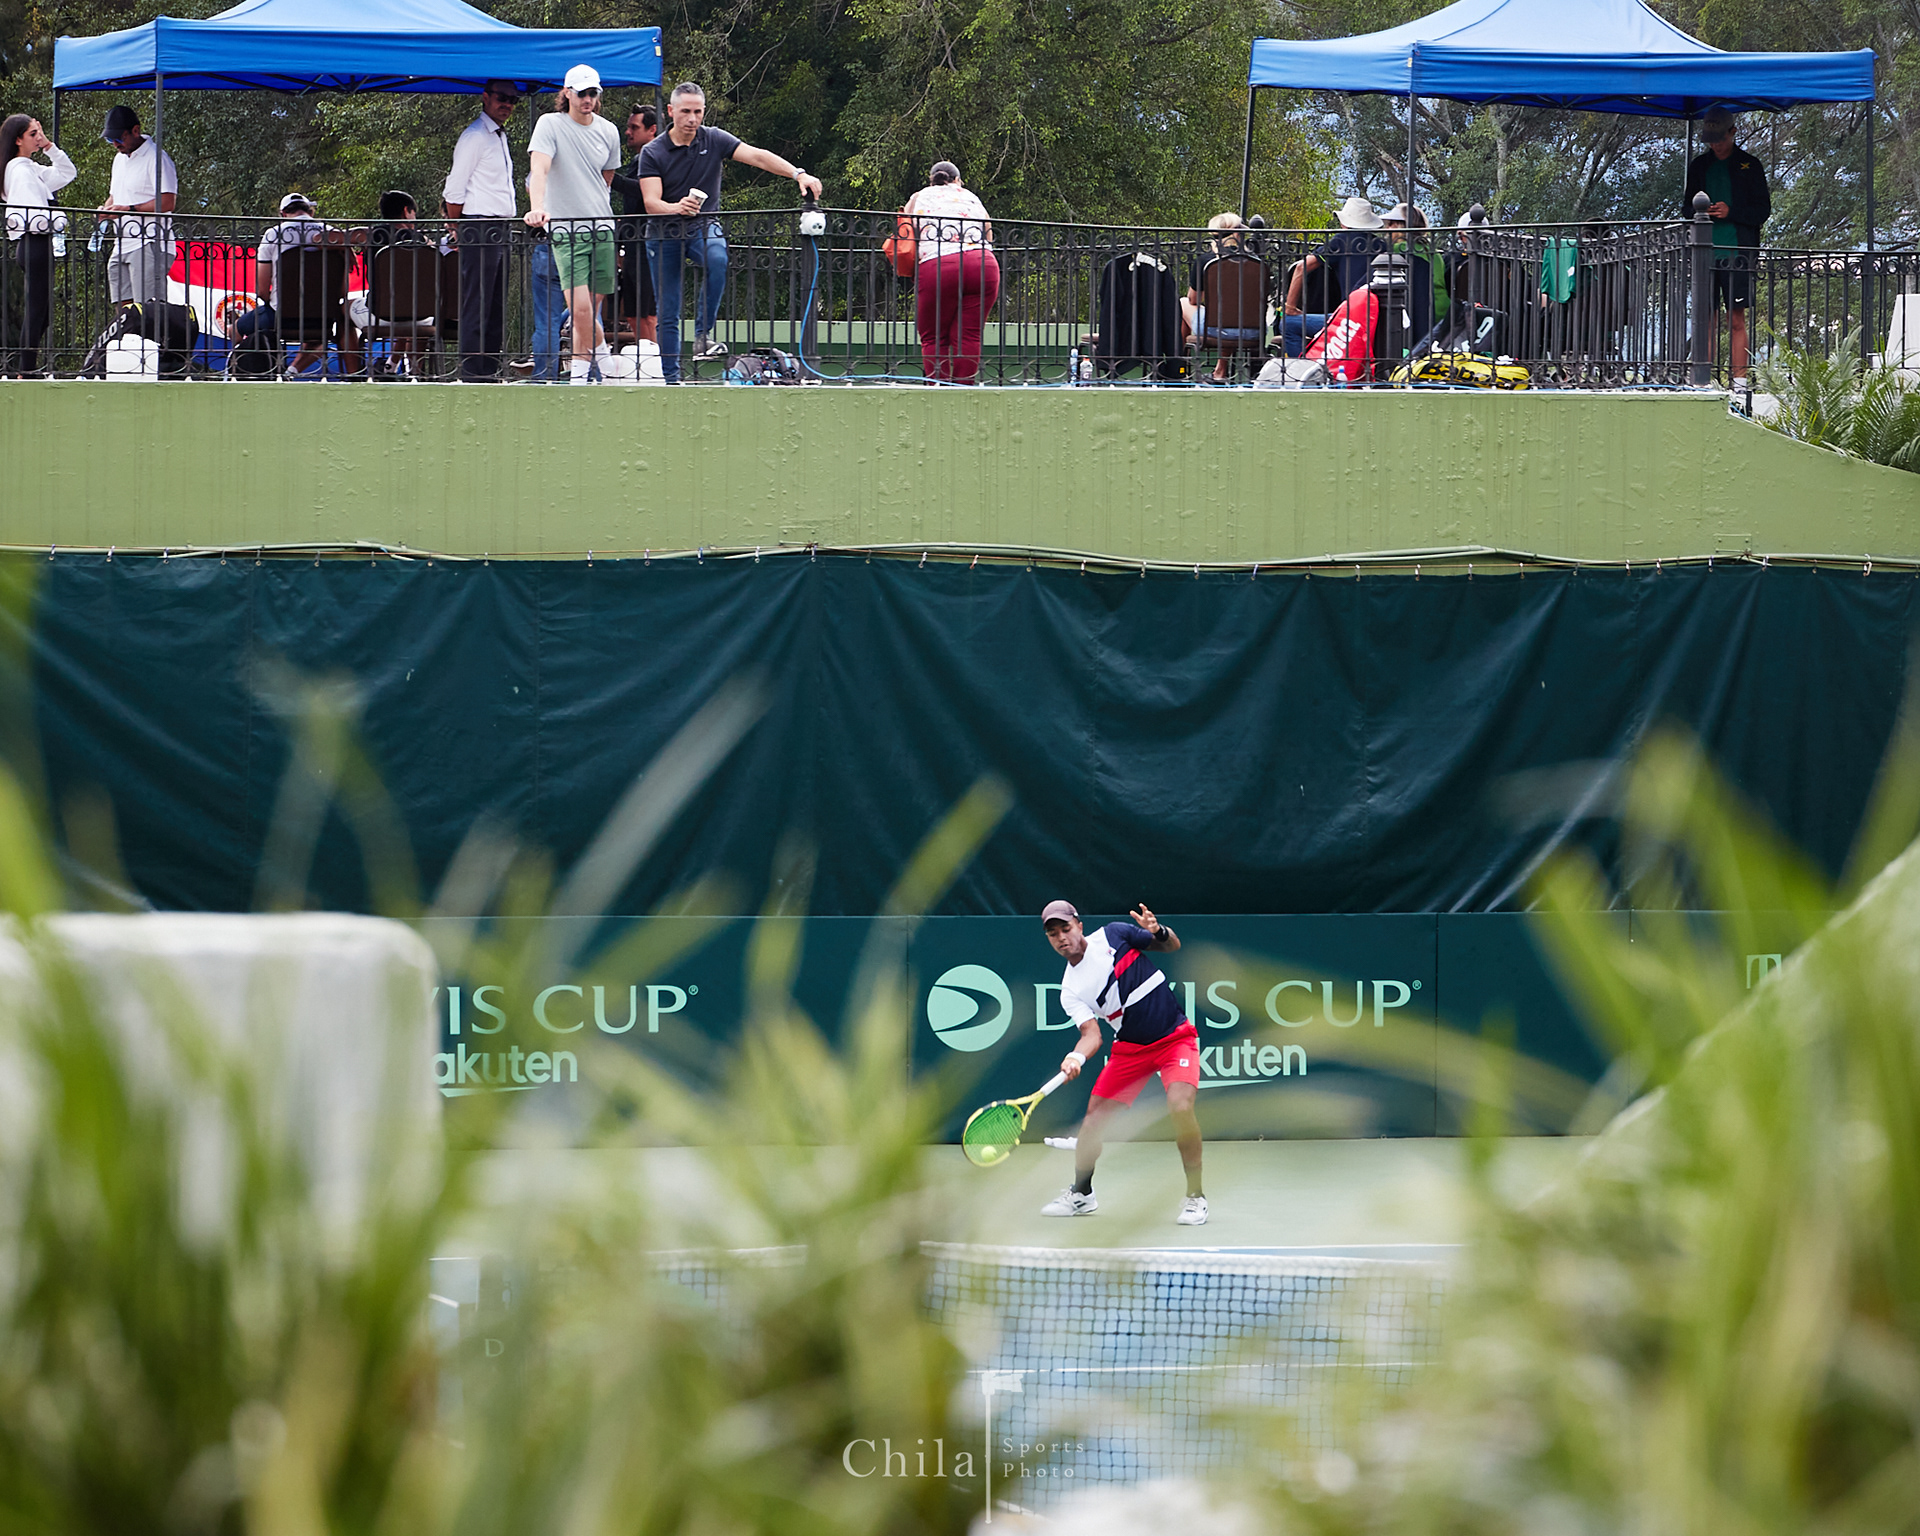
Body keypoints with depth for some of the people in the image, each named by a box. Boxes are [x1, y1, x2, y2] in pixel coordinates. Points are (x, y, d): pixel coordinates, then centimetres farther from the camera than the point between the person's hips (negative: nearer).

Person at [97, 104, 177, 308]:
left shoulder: (156, 158, -8)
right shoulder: (120, 158, 21)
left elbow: (167, 203, -16)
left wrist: (128, 209, -20)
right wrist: (106, 209, 9)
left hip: (149, 244, -9)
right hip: (123, 244, 9)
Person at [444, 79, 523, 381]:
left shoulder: (500, 137, 19)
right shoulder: (474, 137, -9)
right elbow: (454, 191, -11)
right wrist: (458, 231, -6)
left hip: (501, 231, 9)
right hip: (479, 229, -9)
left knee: (497, 309, 9)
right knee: (477, 307, -9)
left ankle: (490, 372, 13)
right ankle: (472, 375, -10)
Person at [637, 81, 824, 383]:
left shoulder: (715, 140, -1)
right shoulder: (653, 153, -4)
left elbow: (757, 156, -13)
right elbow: (651, 202, -13)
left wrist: (798, 174, -28)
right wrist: (677, 208, -36)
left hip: (703, 228, 0)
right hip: (664, 234, 0)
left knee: (718, 260, -34)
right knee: (667, 314, 1)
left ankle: (703, 334, -28)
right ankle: (671, 378, 11)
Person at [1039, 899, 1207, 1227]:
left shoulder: (1113, 935, -6)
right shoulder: (1071, 990, -3)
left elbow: (1173, 945, 3)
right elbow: (1092, 1033, -14)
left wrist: (1158, 931, -20)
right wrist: (1076, 1058, -36)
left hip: (1175, 1037, -3)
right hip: (1130, 1048, 3)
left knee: (1180, 1107, -24)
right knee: (1095, 1114, -1)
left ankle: (1195, 1197, -12)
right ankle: (1080, 1194, 22)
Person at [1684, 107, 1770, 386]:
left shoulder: (1749, 166, 5)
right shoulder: (1699, 166, 15)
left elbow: (1763, 211, 3)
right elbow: (1686, 208, 18)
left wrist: (1731, 212, -12)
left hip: (1737, 254, -3)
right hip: (1706, 254, 3)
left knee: (1737, 319, -5)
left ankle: (1739, 380, -6)